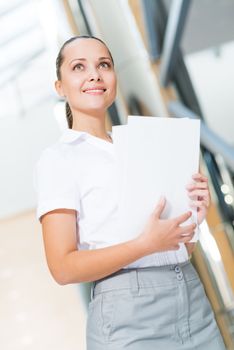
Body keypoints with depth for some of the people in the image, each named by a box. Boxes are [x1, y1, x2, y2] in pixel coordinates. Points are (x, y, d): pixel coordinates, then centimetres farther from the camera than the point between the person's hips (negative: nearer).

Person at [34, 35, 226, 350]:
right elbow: (63, 267, -12)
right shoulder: (58, 158, -3)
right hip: (129, 311, -6)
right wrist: (147, 243, -21)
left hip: (194, 298, 6)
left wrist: (194, 217, -4)